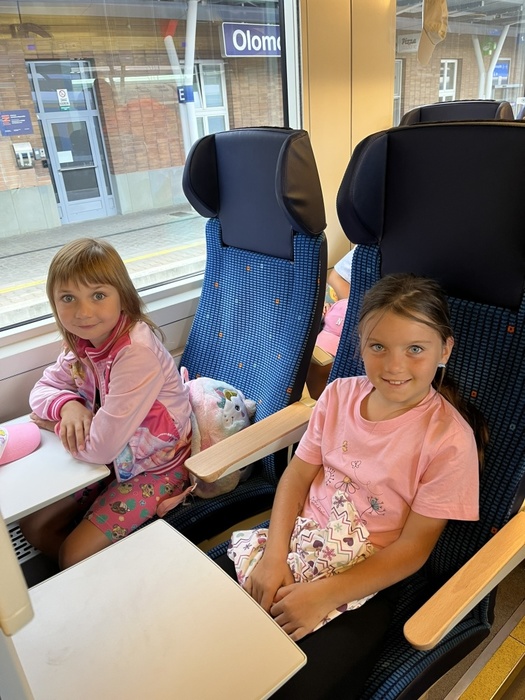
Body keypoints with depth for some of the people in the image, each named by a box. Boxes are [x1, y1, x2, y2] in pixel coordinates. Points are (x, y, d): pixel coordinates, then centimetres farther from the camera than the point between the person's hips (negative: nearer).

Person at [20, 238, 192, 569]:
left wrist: (54, 424, -13)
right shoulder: (82, 343, -8)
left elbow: (102, 446, -32)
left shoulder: (137, 353, -34)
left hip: (154, 467, -7)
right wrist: (67, 405, -19)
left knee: (75, 556, -7)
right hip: (112, 459, 8)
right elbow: (42, 388, 5)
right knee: (34, 527, 10)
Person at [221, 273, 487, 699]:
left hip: (366, 580, -3)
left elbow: (413, 547, -13)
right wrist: (275, 555, -11)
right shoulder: (340, 394, -4)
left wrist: (325, 594, -19)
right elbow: (298, 473, 1)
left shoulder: (449, 440, -17)